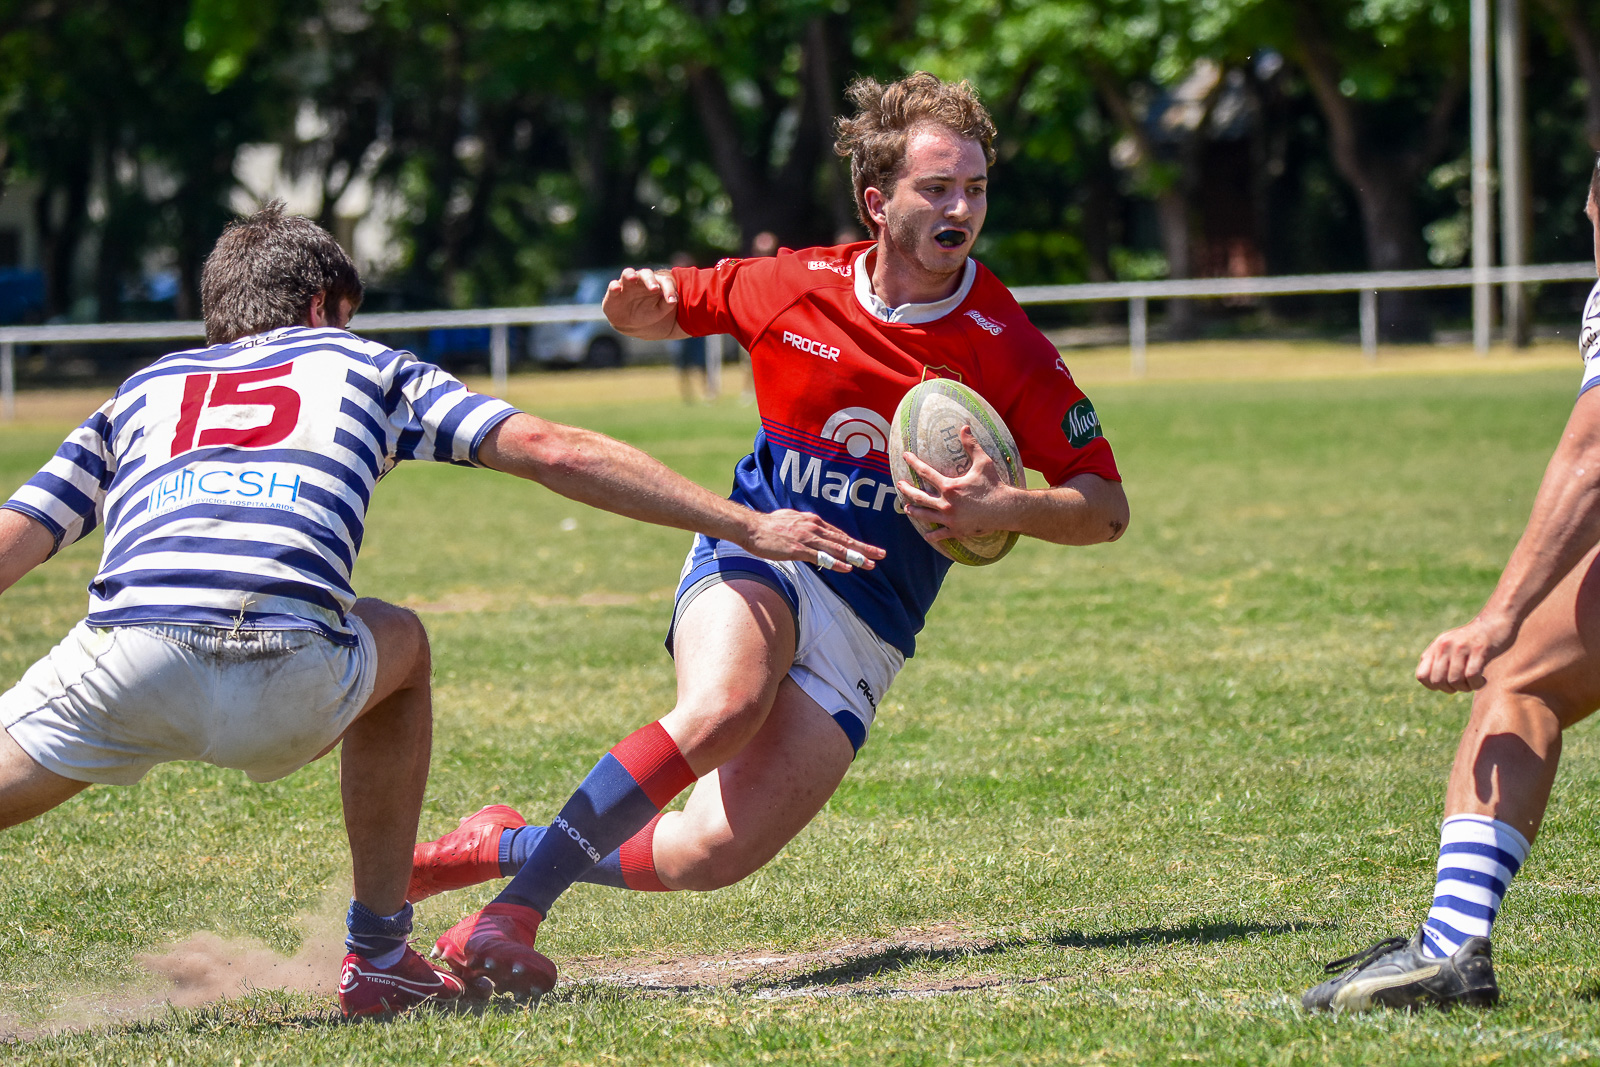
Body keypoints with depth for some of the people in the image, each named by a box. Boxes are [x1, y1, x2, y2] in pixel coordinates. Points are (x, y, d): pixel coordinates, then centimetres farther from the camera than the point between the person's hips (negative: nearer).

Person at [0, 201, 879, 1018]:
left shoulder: (140, 391, 32)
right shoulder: (360, 366, 28)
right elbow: (552, 452, 19)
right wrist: (746, 526, 22)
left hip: (127, 659, 0)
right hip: (292, 683, 0)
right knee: (398, 646, 32)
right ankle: (379, 956, 32)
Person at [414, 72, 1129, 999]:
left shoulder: (1006, 350, -7)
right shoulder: (793, 287, -2)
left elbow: (1106, 508, -4)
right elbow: (666, 309, 17)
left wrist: (1003, 510, -24)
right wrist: (640, 303, -8)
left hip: (868, 624, 1)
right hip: (757, 559, -1)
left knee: (708, 857, -14)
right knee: (722, 706, -38)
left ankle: (510, 847, 13)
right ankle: (512, 912, -31)